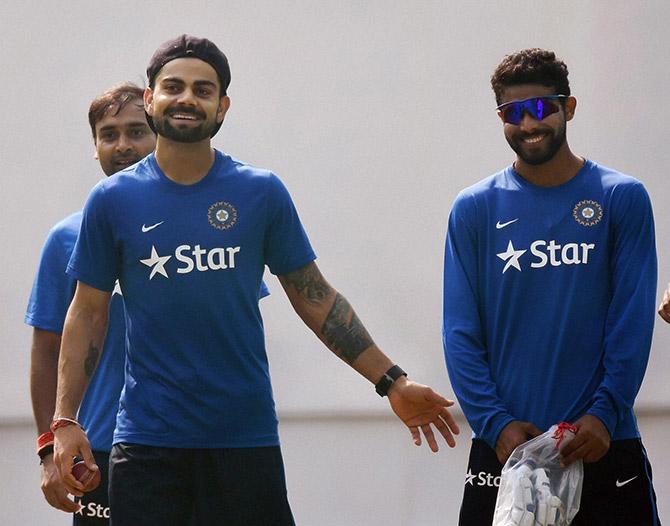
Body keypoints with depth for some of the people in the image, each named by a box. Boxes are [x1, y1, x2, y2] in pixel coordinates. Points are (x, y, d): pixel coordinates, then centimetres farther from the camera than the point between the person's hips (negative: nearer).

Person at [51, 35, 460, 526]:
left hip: (246, 435, 0)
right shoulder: (112, 200, 3)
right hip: (145, 442, 0)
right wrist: (65, 420, -3)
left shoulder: (262, 192, 3)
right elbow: (88, 314, 6)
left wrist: (392, 382, 3)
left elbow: (315, 298, 8)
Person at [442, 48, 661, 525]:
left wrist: (604, 414, -14)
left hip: (603, 444, -1)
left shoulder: (622, 198, 2)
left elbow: (633, 321, -2)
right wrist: (496, 423, -12)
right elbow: (460, 332, 1)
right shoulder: (474, 209, 4)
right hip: (503, 446, 1)